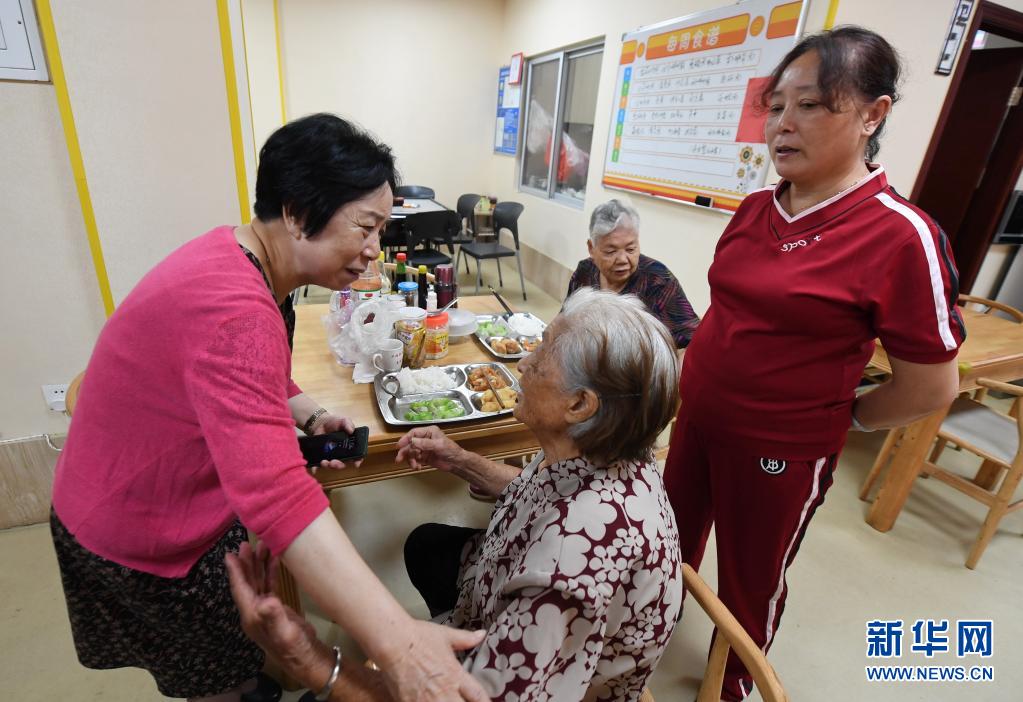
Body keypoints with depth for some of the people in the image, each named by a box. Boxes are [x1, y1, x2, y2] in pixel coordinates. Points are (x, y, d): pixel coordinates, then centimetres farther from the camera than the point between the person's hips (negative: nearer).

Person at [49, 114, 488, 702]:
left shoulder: (238, 255, -4)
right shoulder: (234, 311, -38)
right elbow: (276, 494, -47)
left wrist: (310, 416, -8)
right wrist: (396, 642, -49)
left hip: (188, 495, 8)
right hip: (145, 543, -8)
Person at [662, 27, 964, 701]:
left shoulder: (901, 235, -20)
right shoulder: (756, 208, 0)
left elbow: (932, 387, -13)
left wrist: (836, 417, -1)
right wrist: (704, 382, 10)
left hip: (779, 452, -6)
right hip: (696, 417, 6)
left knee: (750, 580, 18)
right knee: (674, 538, 26)